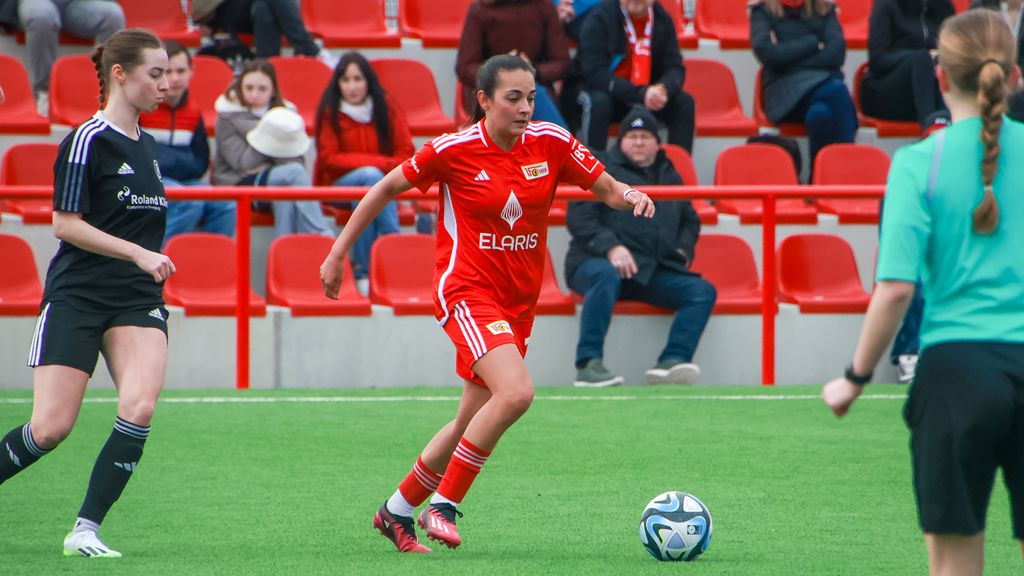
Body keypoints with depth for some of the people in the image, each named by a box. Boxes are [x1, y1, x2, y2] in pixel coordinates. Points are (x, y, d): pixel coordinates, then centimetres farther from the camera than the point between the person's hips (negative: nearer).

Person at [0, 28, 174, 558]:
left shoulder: (146, 146, 13)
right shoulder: (87, 141, -9)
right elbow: (65, 224, -13)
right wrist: (139, 253, -17)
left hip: (137, 300, 6)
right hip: (76, 296, -6)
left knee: (139, 409, -18)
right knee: (51, 428, -9)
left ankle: (85, 530, -12)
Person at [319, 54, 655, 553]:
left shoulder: (551, 143, 0)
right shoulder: (453, 150, -10)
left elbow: (606, 188, 7)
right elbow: (387, 188, 3)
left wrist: (630, 196, -17)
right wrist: (339, 251, 6)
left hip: (518, 301, 6)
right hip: (466, 290, -6)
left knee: (471, 424, 11)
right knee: (515, 392, -27)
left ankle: (397, 512, 30)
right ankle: (442, 506, -15)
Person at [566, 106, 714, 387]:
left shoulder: (670, 176, 25)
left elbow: (690, 220, 34)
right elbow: (578, 216, -3)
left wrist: (683, 250, 11)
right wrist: (610, 246, -18)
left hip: (657, 272, 5)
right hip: (597, 261, -5)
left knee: (703, 291, -16)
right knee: (606, 276, -41)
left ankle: (673, 360, -29)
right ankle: (588, 364, -43)